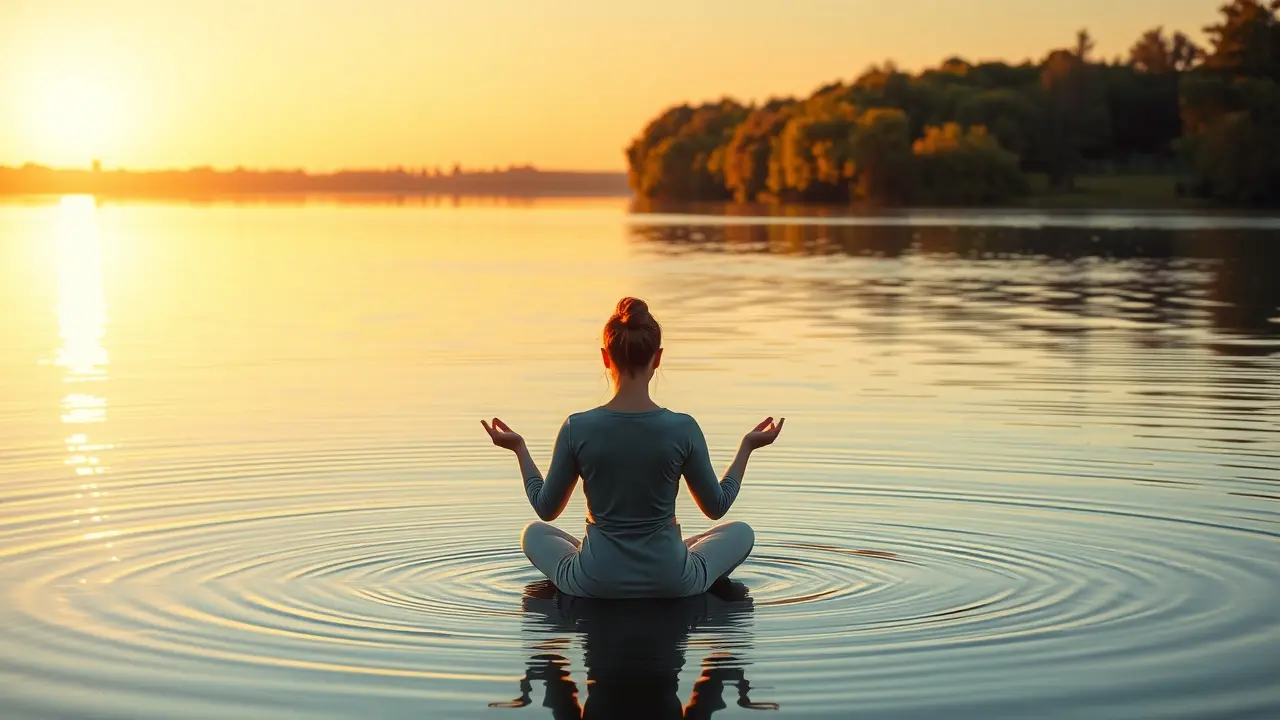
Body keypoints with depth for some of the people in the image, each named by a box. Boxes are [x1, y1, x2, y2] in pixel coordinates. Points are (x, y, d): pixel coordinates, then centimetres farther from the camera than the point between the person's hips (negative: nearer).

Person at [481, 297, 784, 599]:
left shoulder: (577, 429, -13)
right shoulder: (683, 429, -14)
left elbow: (546, 508, 1)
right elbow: (716, 507, 1)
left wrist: (519, 448, 14)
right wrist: (747, 447, 13)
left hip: (595, 583, 1)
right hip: (671, 584, -1)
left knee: (534, 533, 31)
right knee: (741, 532, 27)